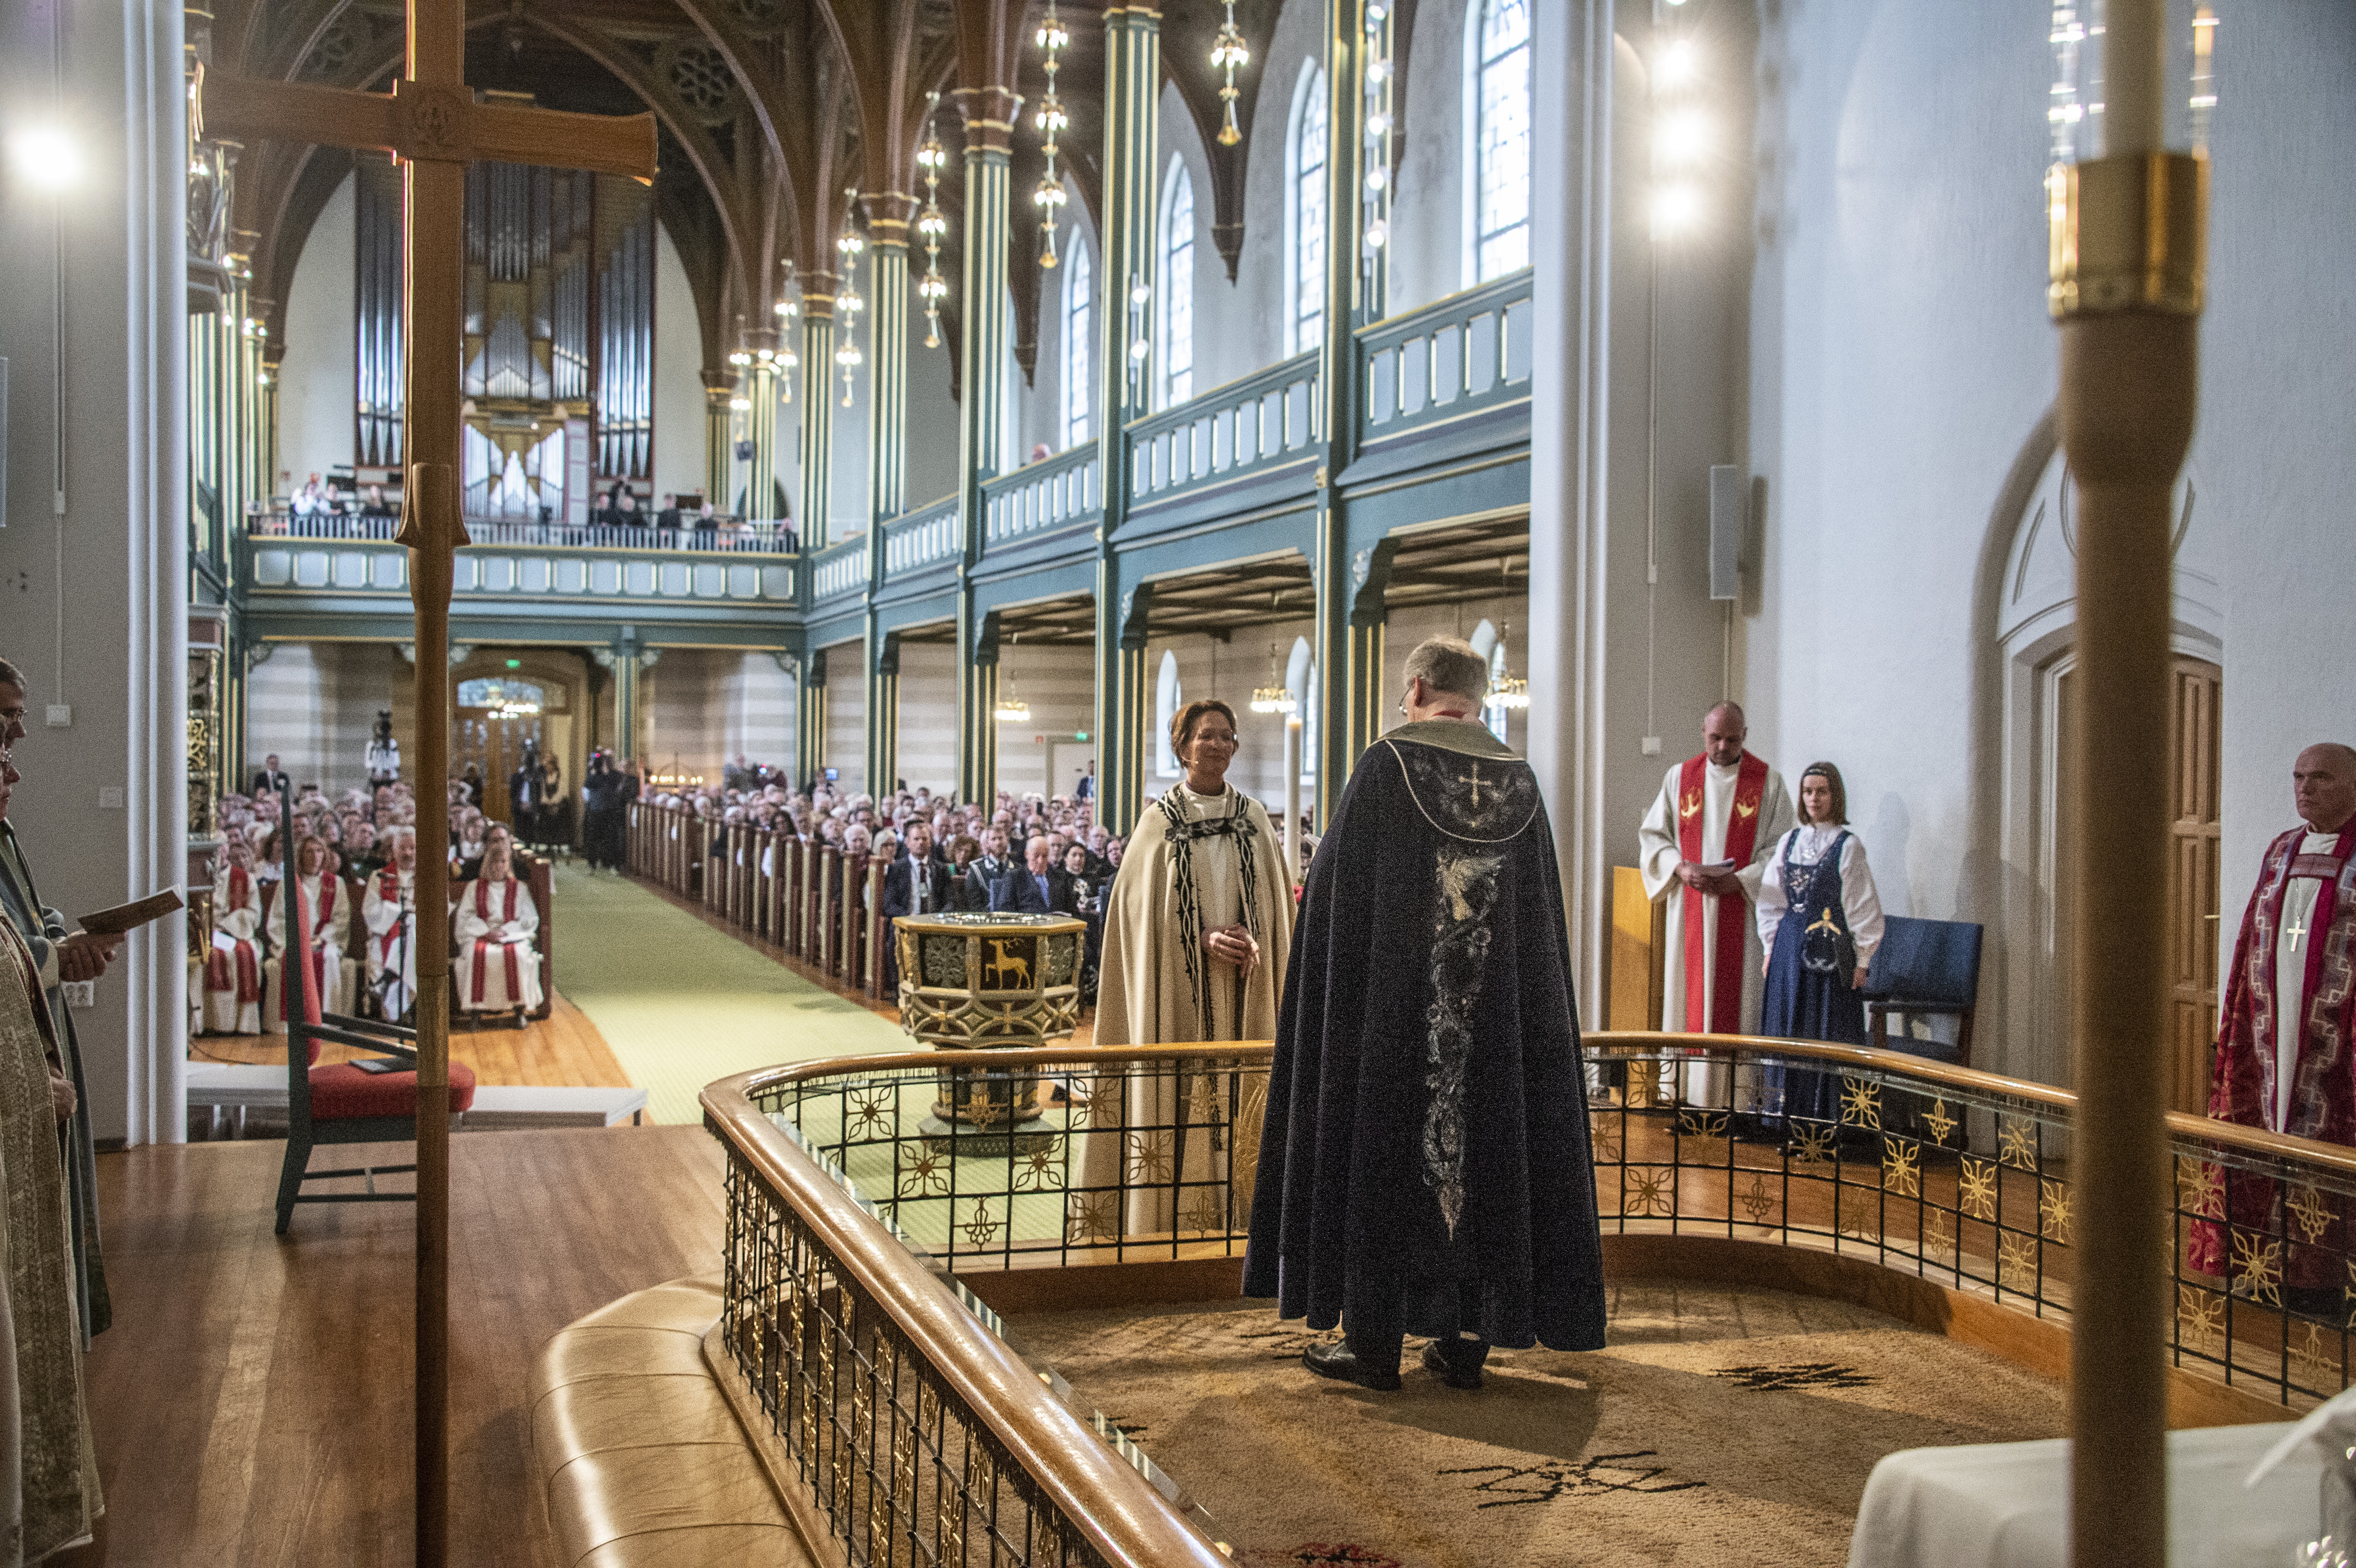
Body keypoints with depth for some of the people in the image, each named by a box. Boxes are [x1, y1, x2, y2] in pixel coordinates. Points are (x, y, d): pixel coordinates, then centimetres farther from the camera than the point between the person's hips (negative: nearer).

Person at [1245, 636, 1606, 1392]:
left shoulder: (1385, 767, -8)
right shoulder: (1519, 784, 5)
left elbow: (1338, 889, -7)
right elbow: (1541, 918, 8)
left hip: (1392, 1004, -4)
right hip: (1497, 1017, 4)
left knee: (1382, 1147, 5)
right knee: (1482, 1143, 10)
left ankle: (1374, 1342, 9)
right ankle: (1465, 1342, 14)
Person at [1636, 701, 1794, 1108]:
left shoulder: (1768, 781, 1)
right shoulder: (1680, 777, 8)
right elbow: (1652, 834, 10)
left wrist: (1740, 880, -14)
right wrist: (1680, 868, -8)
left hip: (1743, 909, -2)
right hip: (1690, 907, 2)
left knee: (1740, 992, -3)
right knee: (1687, 988, 3)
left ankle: (1740, 1087, 1)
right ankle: (1679, 1084, 8)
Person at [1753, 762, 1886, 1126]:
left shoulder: (1847, 846, -4)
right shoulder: (1789, 843, 9)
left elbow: (1863, 906, -5)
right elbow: (1770, 900, 13)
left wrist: (1861, 960, -7)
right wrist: (1771, 949, 10)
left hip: (1831, 951, -4)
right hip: (1791, 948, 4)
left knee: (1828, 1031, -2)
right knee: (1787, 1029, 6)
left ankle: (1826, 1116, 4)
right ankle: (1788, 1111, 15)